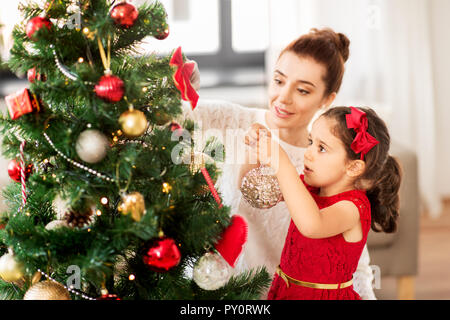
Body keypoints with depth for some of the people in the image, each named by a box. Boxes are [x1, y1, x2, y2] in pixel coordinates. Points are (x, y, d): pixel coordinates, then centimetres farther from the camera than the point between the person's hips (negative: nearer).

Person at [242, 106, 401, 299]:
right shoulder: (310, 187, 5)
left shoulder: (353, 206, -17)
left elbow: (311, 226, -38)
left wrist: (280, 162, -35)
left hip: (323, 295, -6)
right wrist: (258, 147, -5)